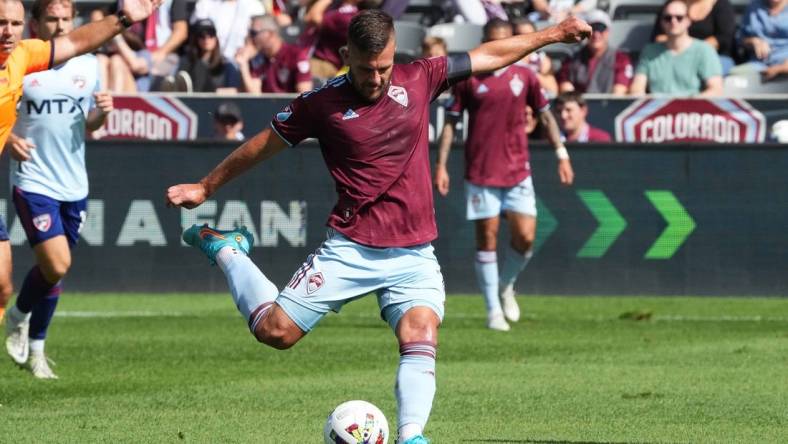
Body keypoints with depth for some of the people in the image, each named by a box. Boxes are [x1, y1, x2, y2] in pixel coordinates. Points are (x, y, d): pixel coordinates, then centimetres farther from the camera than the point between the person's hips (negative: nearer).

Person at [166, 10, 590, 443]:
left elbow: (490, 55, 15)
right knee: (276, 331, -3)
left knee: (421, 338, -21)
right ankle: (225, 249, 21)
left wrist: (552, 34, 19)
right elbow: (262, 145, 8)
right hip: (350, 249, -2)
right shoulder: (322, 103, -5)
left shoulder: (418, 79, 3)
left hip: (413, 256, 2)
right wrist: (205, 187, 15)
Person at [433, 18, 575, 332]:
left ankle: (506, 287, 23)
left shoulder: (524, 76, 5)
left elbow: (546, 116, 14)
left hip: (517, 172, 2)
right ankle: (493, 310, 6)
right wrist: (441, 165, -2)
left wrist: (562, 155, 8)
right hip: (480, 173, -2)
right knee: (487, 238, -1)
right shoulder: (468, 79, 0)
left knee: (525, 236, -6)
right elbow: (451, 122, 3)